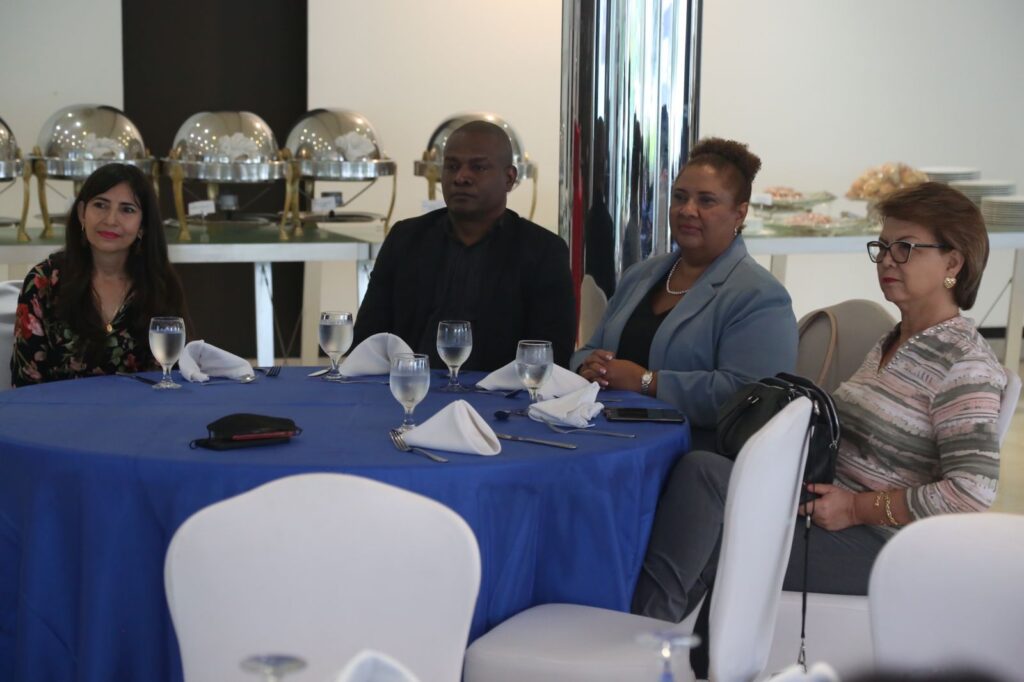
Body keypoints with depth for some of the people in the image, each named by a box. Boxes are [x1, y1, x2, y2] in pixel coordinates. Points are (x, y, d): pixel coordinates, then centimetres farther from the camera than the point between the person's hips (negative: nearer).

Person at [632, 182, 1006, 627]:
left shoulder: (965, 364, -10)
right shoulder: (890, 344, 18)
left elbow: (972, 493, -19)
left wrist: (855, 508, -17)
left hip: (880, 548, -8)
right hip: (830, 511, 8)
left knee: (703, 471, -22)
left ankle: (647, 617, -13)